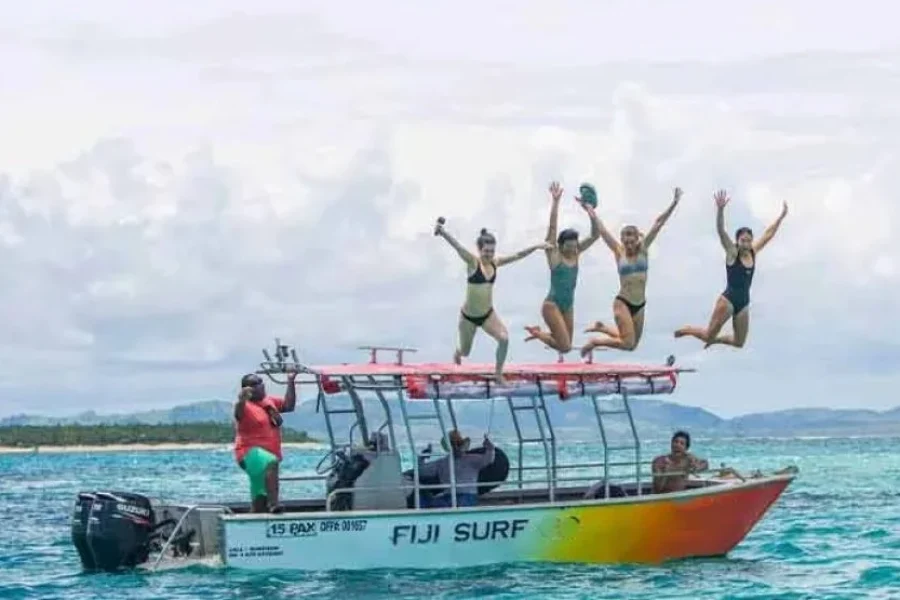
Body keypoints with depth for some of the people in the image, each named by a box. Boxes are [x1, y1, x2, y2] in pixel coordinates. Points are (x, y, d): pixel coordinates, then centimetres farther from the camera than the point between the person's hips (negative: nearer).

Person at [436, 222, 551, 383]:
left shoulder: (495, 262, -2)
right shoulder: (473, 262, -16)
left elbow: (518, 255, 2)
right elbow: (458, 247, -32)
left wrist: (536, 247, -7)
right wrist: (443, 232, -48)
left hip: (488, 314, 3)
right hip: (468, 316, -3)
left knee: (504, 338, -22)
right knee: (465, 351, 14)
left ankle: (498, 375, -5)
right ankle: (458, 352, 54)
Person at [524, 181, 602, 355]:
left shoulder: (576, 253, 4)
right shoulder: (554, 254, -10)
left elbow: (595, 234, 0)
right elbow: (552, 227, -19)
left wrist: (590, 211, -13)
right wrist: (555, 201, -27)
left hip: (568, 305, 7)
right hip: (552, 305, -7)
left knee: (565, 346, 10)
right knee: (565, 346, -13)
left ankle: (539, 333, 33)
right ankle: (536, 332, 12)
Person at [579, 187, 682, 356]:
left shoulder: (643, 250, 4)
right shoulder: (619, 252, -2)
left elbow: (657, 225, 1)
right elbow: (601, 230, -1)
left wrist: (673, 204, -2)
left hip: (639, 304, 5)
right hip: (623, 302, -5)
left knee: (631, 343, 13)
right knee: (627, 343, -16)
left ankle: (600, 327, 34)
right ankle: (595, 342, 5)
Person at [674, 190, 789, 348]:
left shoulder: (753, 252, 5)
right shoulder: (732, 253, -9)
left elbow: (768, 234, 12)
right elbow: (721, 231, -21)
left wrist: (782, 216, 9)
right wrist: (720, 210, -35)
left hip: (744, 303, 6)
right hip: (728, 300, -6)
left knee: (739, 342, 9)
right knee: (708, 335, -2)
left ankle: (714, 339, 35)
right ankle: (686, 330, 28)